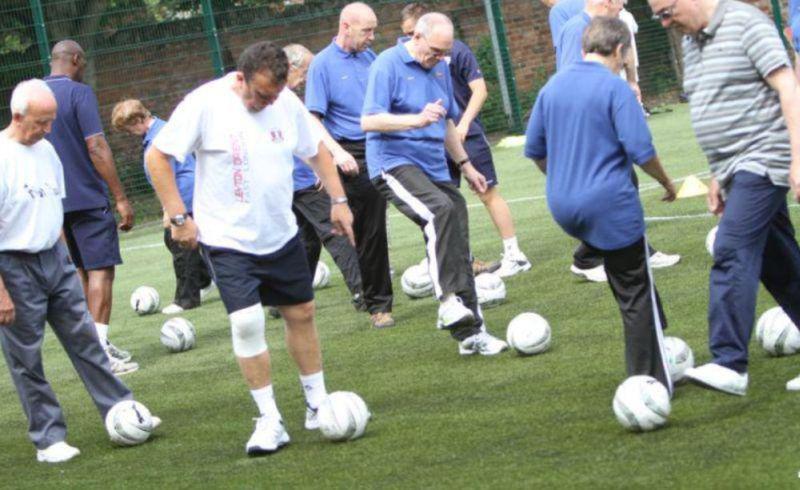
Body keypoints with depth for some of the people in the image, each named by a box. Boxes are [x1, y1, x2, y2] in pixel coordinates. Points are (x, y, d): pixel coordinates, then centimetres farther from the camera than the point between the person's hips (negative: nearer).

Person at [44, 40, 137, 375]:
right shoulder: (79, 93, -11)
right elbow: (96, 148, -17)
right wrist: (121, 198, -15)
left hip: (57, 202, 7)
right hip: (89, 199, -7)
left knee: (82, 270, 16)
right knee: (101, 270, -5)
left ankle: (98, 345, 22)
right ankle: (101, 353, -10)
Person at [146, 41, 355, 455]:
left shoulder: (287, 102, -2)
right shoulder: (205, 104, -17)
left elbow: (315, 150, 14)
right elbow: (156, 157, -13)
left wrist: (338, 199, 7)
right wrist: (178, 218, -16)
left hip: (282, 235, 5)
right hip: (227, 240, -5)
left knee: (301, 313, 12)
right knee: (247, 323, -14)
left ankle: (317, 404, 28)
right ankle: (270, 422, -5)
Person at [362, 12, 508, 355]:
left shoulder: (440, 68, 13)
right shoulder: (388, 65, -9)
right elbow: (369, 121, -18)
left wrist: (465, 165, 27)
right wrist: (417, 120, -29)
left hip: (434, 168, 8)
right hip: (395, 163, -8)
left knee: (458, 247, 5)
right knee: (441, 209, -34)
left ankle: (470, 332, 13)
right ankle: (449, 301, -33)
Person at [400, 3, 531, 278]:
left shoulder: (456, 50, -9)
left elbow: (479, 90, -12)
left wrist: (464, 123, -21)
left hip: (467, 135, -5)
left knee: (488, 194, -3)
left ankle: (514, 255, 2)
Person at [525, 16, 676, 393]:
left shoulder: (553, 87, 8)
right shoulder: (615, 87, -12)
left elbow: (534, 150, 16)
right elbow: (641, 150, -17)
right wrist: (666, 183, 1)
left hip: (564, 206, 7)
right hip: (610, 203, -7)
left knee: (626, 284, 24)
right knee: (636, 294, 3)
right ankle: (653, 384, 6)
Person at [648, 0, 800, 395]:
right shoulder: (692, 42, 15)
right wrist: (716, 176, 22)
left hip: (763, 161, -9)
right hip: (736, 169, 9)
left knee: (732, 253, -19)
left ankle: (729, 363, -23)